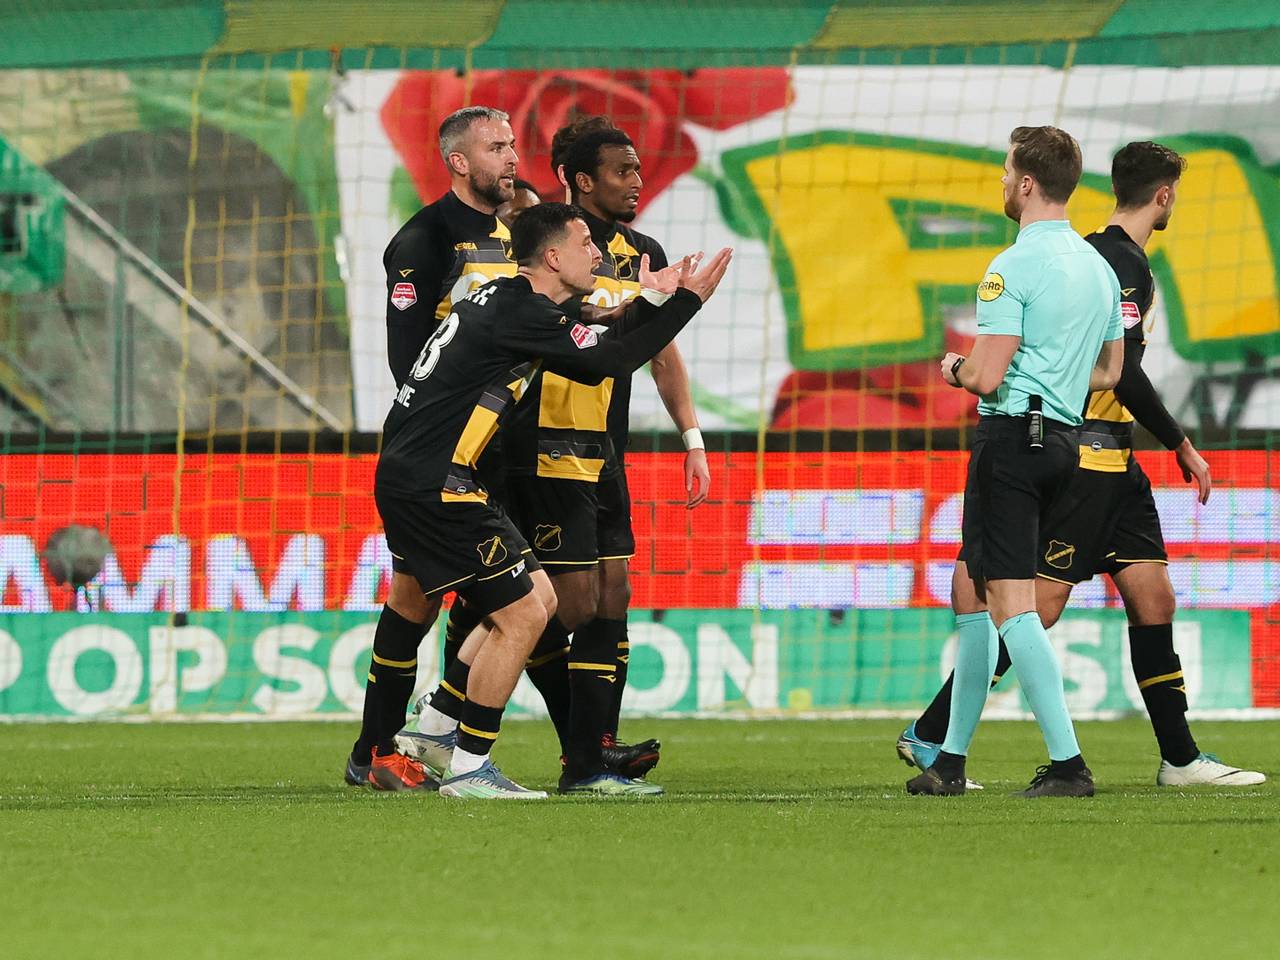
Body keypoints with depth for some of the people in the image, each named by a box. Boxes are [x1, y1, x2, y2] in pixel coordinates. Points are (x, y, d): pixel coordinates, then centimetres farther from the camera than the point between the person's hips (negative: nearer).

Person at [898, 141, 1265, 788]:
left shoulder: (1100, 253, 15)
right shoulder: (1123, 262, -15)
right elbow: (1121, 372, -20)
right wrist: (1182, 445, -12)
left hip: (1113, 466, 10)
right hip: (1085, 459, -10)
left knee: (1153, 598, 7)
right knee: (1039, 606, -9)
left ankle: (1180, 758, 10)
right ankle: (929, 735, -3)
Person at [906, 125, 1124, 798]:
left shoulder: (1014, 268, -14)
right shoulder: (1099, 267, 13)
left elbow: (987, 375, -18)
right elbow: (1108, 372, 21)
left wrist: (954, 368, 3)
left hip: (1011, 434, -9)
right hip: (1063, 438, 9)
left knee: (1010, 602, -9)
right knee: (970, 591, 16)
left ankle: (1067, 762, -16)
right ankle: (950, 759, 19)